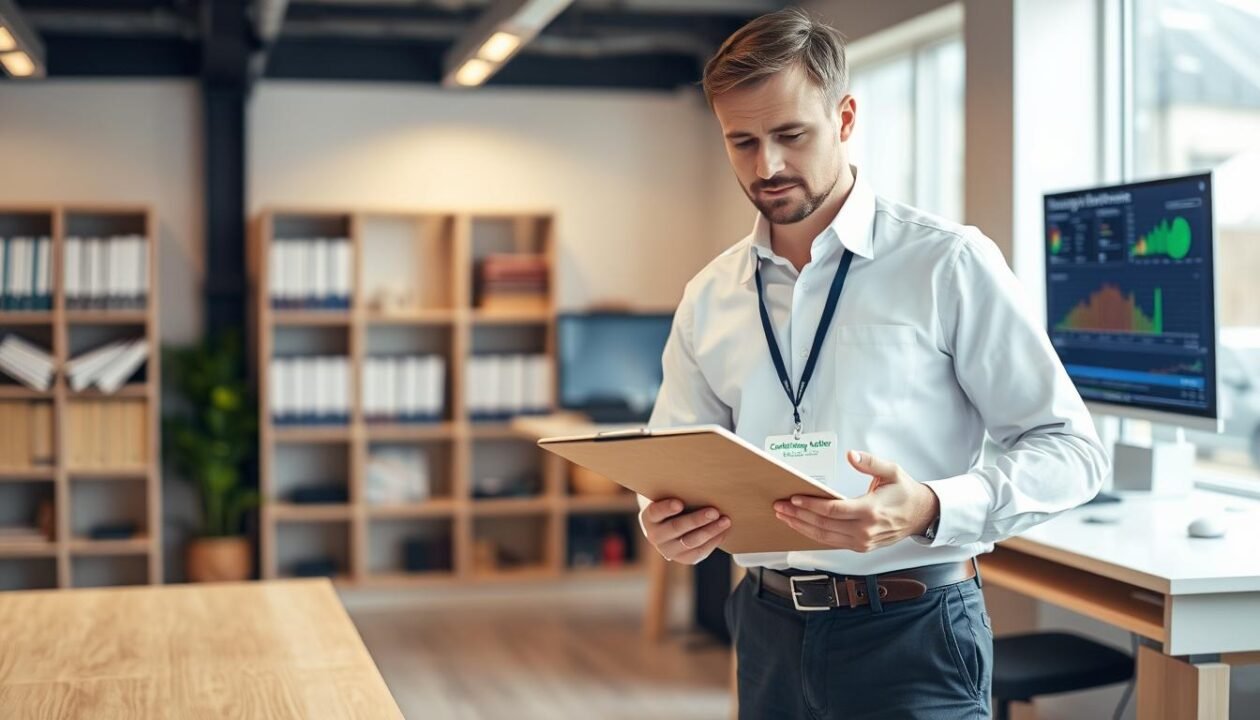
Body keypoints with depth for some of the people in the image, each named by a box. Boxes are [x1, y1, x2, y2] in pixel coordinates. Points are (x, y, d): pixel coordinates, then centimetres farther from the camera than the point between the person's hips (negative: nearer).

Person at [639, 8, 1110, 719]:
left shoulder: (948, 263, -8)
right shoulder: (709, 299, 6)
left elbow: (1070, 448, -9)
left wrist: (930, 509, -26)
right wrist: (664, 521, -14)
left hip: (912, 634, -4)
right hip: (769, 628, 4)